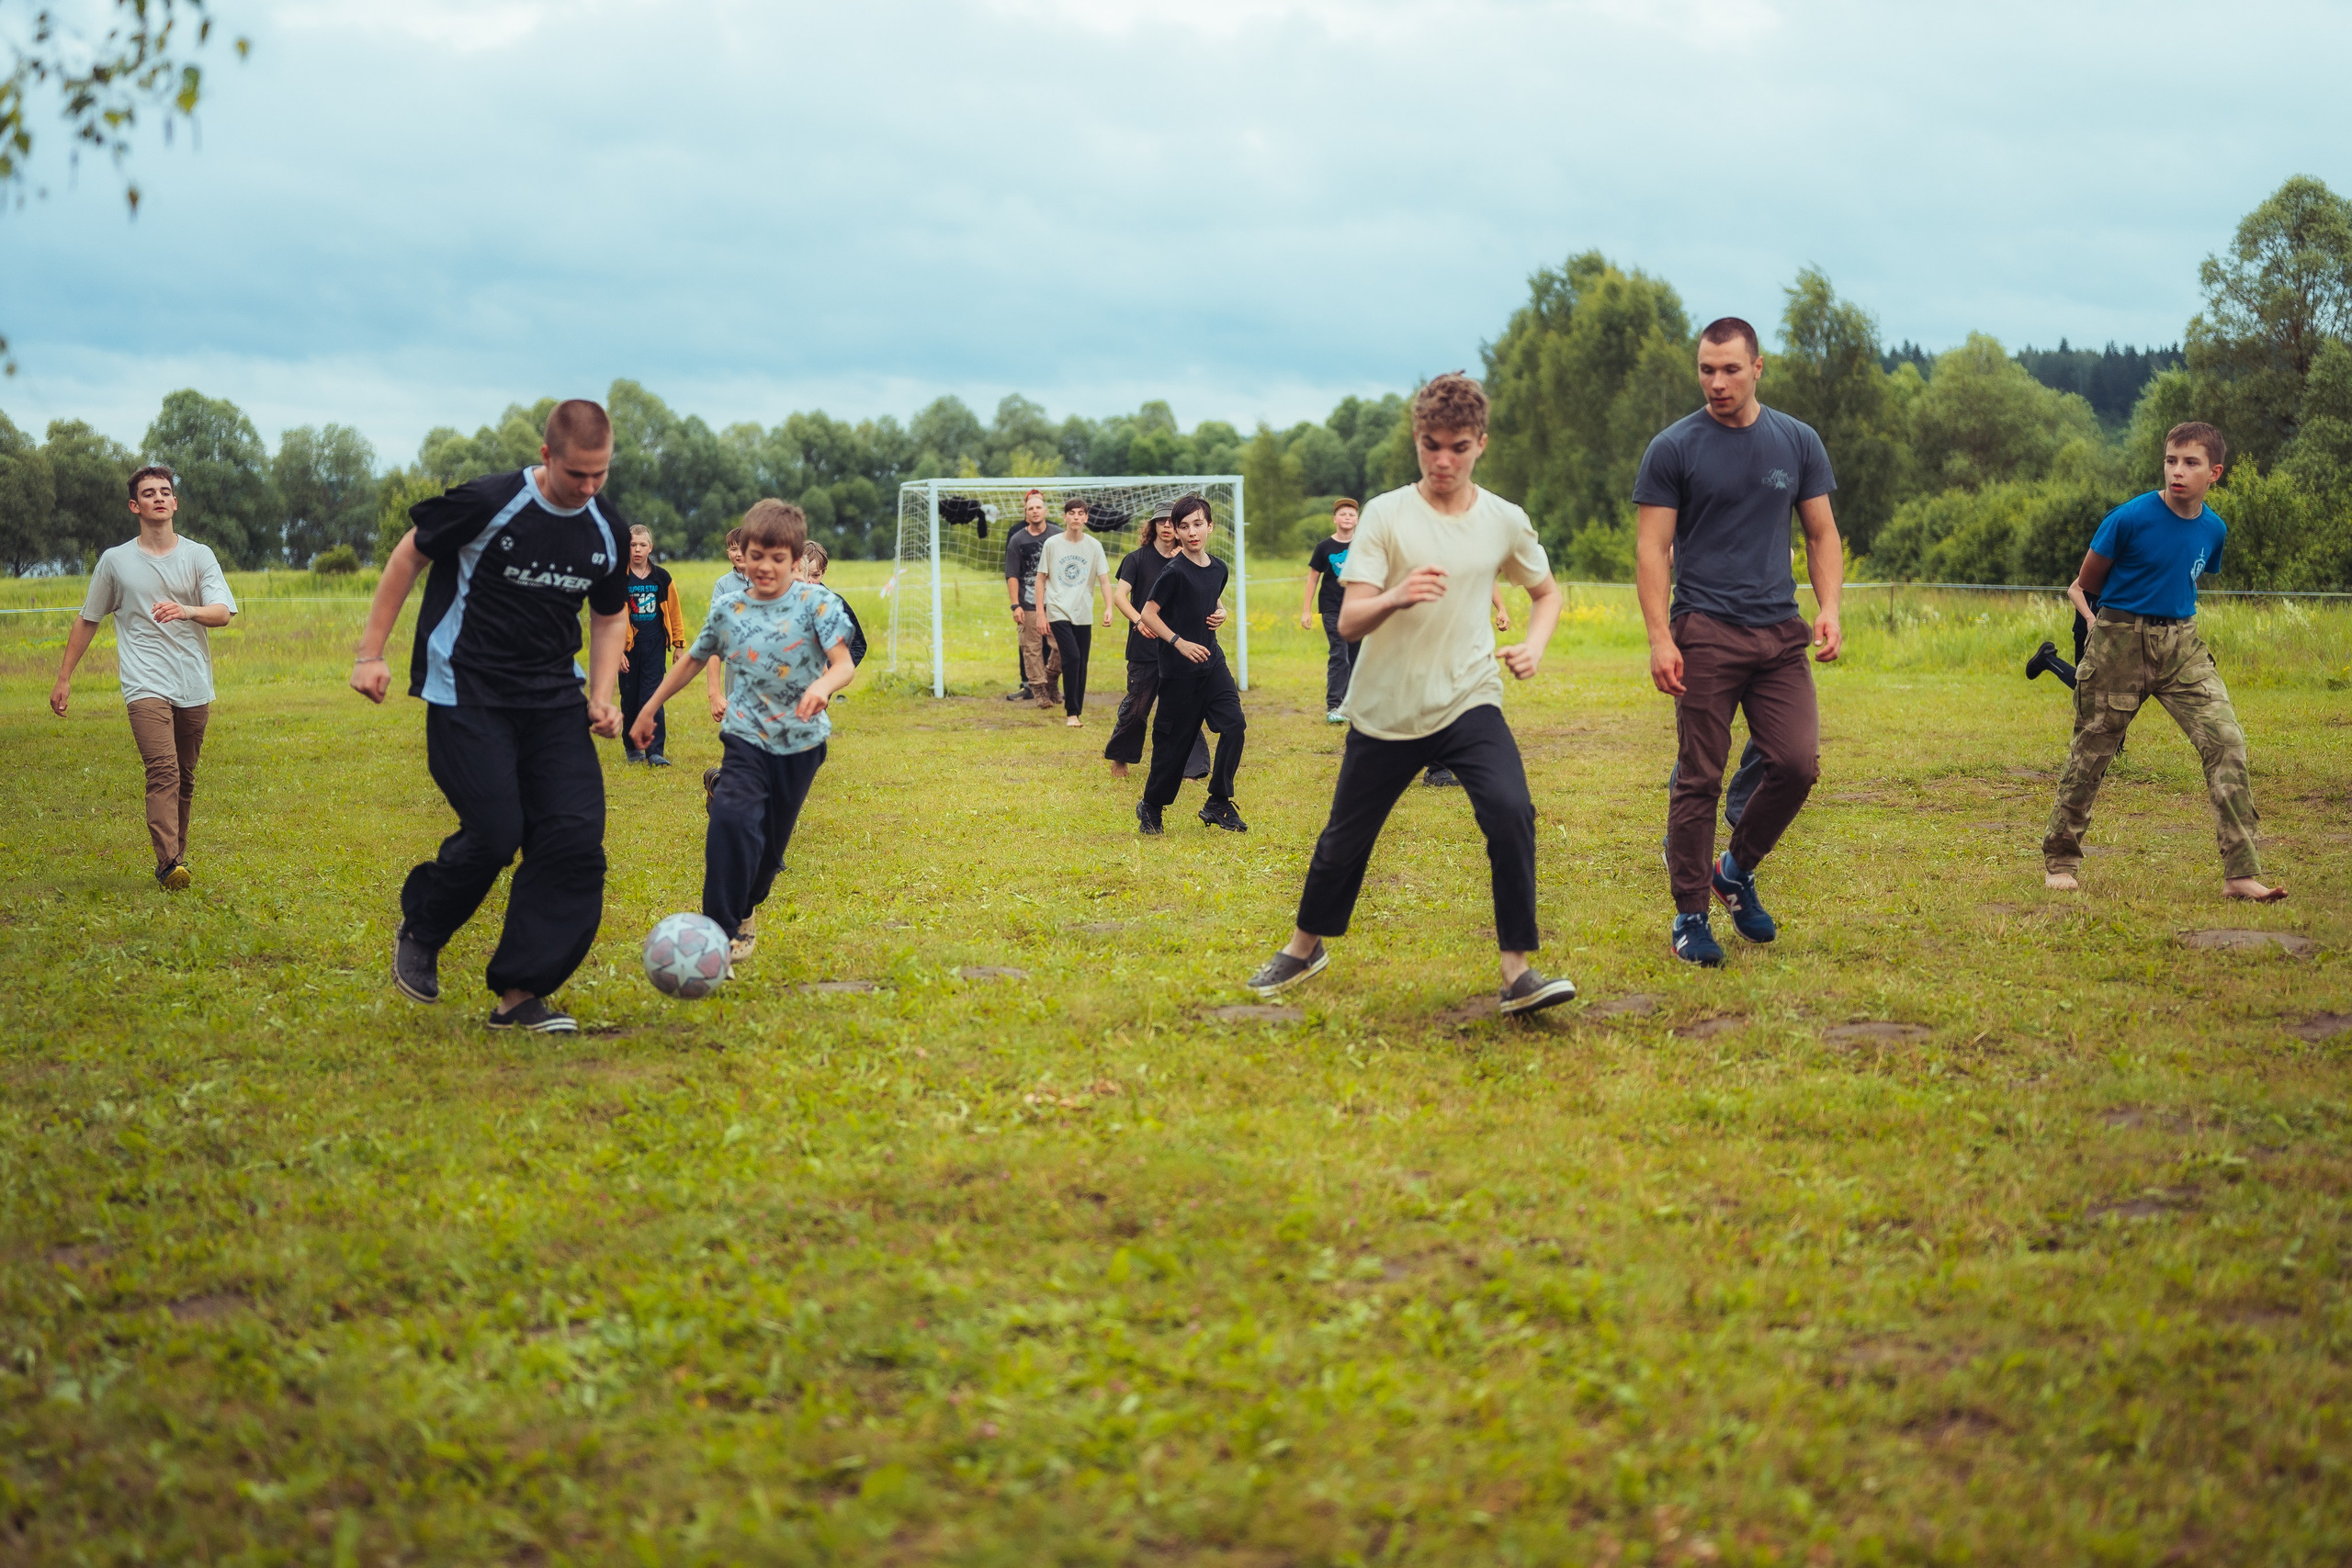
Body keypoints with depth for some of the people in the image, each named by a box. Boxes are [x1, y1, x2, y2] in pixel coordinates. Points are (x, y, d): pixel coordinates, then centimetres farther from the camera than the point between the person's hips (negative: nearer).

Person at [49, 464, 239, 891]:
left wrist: (187, 611, -25)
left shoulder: (199, 556, 8)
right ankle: (169, 865, -29)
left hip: (194, 689, 3)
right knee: (163, 770, -19)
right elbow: (87, 621, 17)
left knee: (184, 780, 6)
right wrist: (64, 678, 16)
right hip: (145, 686, -2)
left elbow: (223, 612, -3)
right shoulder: (115, 561, 8)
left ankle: (176, 857, 18)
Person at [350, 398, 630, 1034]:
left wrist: (602, 696, 3)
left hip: (552, 698, 5)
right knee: (495, 835, -14)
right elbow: (410, 554, -1)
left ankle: (519, 993, -1)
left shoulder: (606, 533, 1)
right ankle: (418, 933, 19)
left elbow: (610, 615, 18)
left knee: (576, 837, -9)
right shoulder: (488, 503, -14)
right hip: (466, 693, -5)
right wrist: (370, 653, -1)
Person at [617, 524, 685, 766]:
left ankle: (654, 751, -9)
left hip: (655, 646, 0)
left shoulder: (662, 578, 4)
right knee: (629, 697, 8)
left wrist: (678, 643, 12)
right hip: (629, 646, 0)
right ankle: (631, 747, 23)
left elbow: (674, 612, 12)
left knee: (652, 696, -8)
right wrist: (617, 651, -7)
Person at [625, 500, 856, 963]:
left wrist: (823, 685, -42)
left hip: (801, 741, 0)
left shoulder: (816, 602, -9)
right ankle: (724, 931, -21)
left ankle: (743, 908, 39)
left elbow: (844, 663, -19)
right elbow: (693, 660, 14)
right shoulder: (728, 609, 0)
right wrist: (649, 709, 19)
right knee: (732, 819, -24)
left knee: (772, 840, 10)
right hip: (747, 737, 0)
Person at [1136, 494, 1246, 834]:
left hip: (1212, 660, 6)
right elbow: (1148, 613, -12)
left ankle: (1218, 804, 2)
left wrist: (1221, 612, 2)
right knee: (1175, 740, 1)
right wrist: (1179, 642, -19)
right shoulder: (1175, 571, -14)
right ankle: (1151, 806, 21)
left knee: (1234, 724, -8)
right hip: (1179, 669, -6)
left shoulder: (1219, 569, 5)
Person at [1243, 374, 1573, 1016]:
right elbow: (1348, 622, -16)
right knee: (1345, 838, 11)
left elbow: (1547, 591, 19)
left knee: (1511, 813, -23)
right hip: (1386, 710, -1)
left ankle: (1518, 970, -15)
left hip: (1469, 703, 1)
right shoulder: (1386, 515, -9)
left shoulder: (1505, 521, 0)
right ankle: (1306, 945, 38)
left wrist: (1534, 645, -2)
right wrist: (1396, 598, -37)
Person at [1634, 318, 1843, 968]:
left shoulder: (1798, 443, 9)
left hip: (1780, 633, 3)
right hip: (1705, 632, -3)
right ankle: (1689, 917, 8)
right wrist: (1659, 637, -12)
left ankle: (1737, 871, 19)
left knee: (1797, 763, -6)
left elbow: (1822, 534, 15)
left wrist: (1829, 610, 0)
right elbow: (1652, 549, -3)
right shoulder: (1673, 449, -1)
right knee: (1699, 781, -2)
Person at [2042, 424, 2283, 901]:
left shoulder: (2214, 529, 3)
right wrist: (2097, 623, -13)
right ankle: (2058, 861, 24)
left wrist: (2175, 622, 13)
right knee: (2090, 751, 5)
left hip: (2180, 645, 4)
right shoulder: (2131, 518, -12)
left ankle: (2241, 874, -13)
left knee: (2226, 740, -12)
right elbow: (2083, 586, -1)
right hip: (2119, 642, -4)